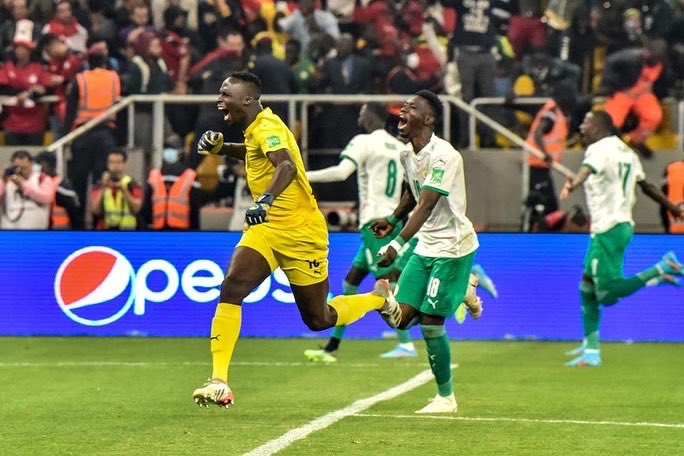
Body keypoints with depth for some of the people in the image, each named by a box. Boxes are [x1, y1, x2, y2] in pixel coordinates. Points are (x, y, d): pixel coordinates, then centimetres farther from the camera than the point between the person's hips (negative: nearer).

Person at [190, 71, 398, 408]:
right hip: (266, 228, 8)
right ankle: (219, 382, -22)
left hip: (301, 232, -8)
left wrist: (266, 200, -53)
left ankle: (380, 298, 35)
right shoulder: (255, 130, 10)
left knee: (319, 319, 6)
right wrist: (221, 148, 15)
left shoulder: (268, 127, -17)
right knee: (231, 289, -17)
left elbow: (287, 166, -36)